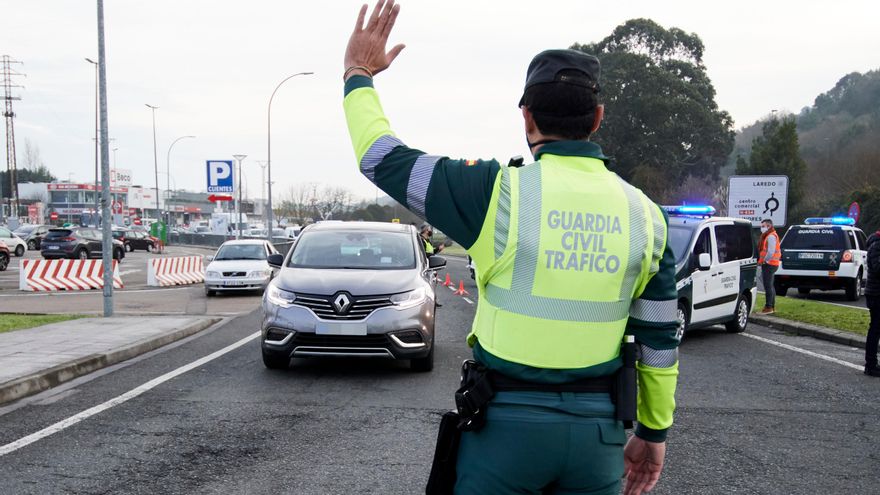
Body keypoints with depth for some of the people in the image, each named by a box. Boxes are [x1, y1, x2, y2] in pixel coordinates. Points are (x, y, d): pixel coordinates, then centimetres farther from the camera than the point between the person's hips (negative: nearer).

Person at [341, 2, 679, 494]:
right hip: (598, 428, 3)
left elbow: (383, 159, -3)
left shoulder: (499, 192, -13)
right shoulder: (644, 213, -1)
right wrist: (654, 431, 16)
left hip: (506, 420, -3)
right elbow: (660, 339, 4)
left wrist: (359, 75, 13)